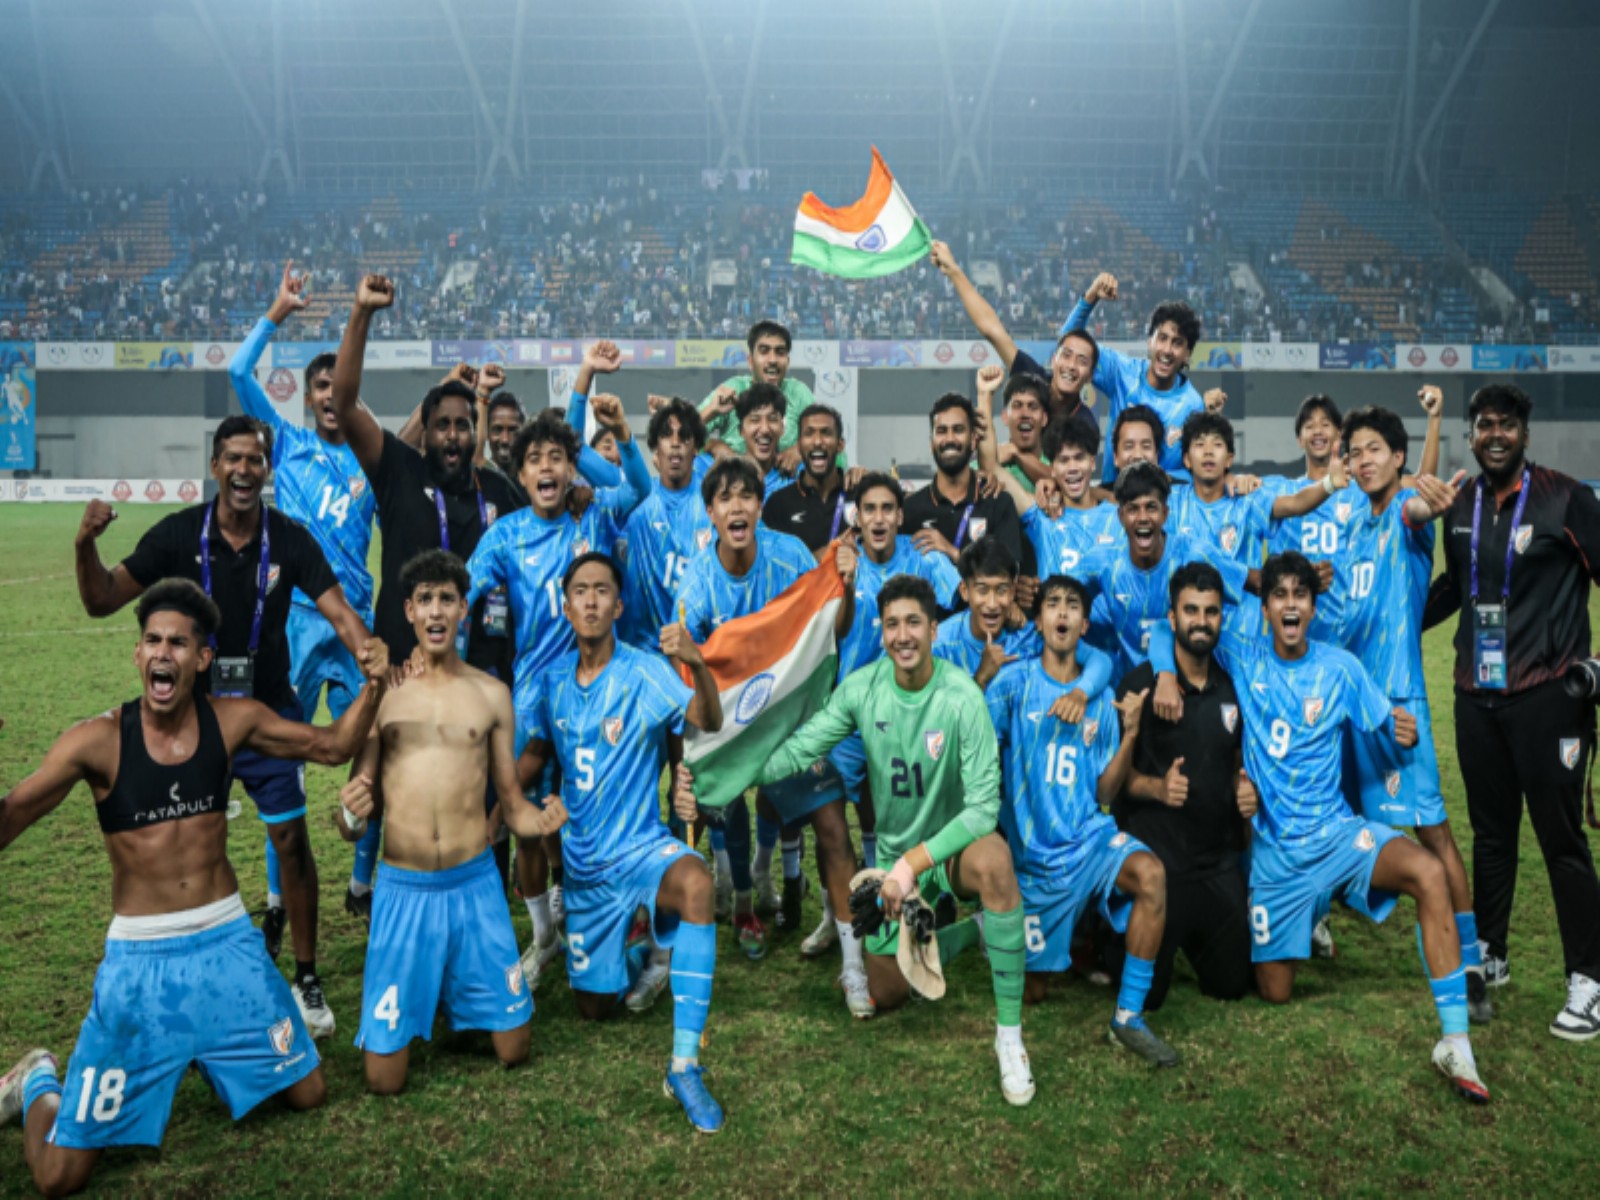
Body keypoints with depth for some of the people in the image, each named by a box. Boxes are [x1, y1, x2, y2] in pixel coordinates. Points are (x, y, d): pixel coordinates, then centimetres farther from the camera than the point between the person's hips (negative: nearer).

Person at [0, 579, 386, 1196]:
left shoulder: (232, 720, -4)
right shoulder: (97, 740, -13)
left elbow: (333, 745, 5)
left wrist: (372, 686, -12)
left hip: (228, 944, 3)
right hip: (139, 958, -3)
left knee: (308, 1093, 14)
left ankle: (209, 1053, 41)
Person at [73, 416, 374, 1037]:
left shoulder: (290, 538, -10)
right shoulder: (179, 533, -9)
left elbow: (339, 612, -15)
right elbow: (102, 601, -7)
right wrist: (86, 545, -26)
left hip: (270, 711, -1)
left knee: (291, 839, -1)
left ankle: (307, 978, 13)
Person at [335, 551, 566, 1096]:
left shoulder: (490, 694, 4)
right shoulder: (381, 694, 1)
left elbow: (511, 805, 7)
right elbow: (355, 824, 4)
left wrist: (540, 821, -15)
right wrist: (351, 814, -19)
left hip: (475, 886, 1)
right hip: (403, 888, -1)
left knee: (513, 1049, 7)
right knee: (384, 1078, 2)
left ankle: (457, 1000, 38)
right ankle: (414, 1004, 34)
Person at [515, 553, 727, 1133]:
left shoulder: (645, 672, -14)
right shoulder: (553, 680, 1)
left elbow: (707, 722, -27)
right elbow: (535, 754, 16)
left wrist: (698, 666, -46)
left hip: (639, 845, -5)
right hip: (582, 860, 5)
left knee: (695, 882, -41)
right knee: (594, 1007, 13)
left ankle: (685, 1065, -32)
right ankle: (646, 963, 48)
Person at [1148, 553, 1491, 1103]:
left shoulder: (1339, 667, -2)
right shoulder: (1242, 654, -3)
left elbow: (1388, 722, 1)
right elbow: (1168, 629, 0)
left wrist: (1406, 733, -21)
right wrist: (1166, 674, -18)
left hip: (1337, 830, 0)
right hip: (1273, 848, 0)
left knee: (1429, 873, -32)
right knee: (1275, 992, 5)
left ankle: (1455, 1041, -27)